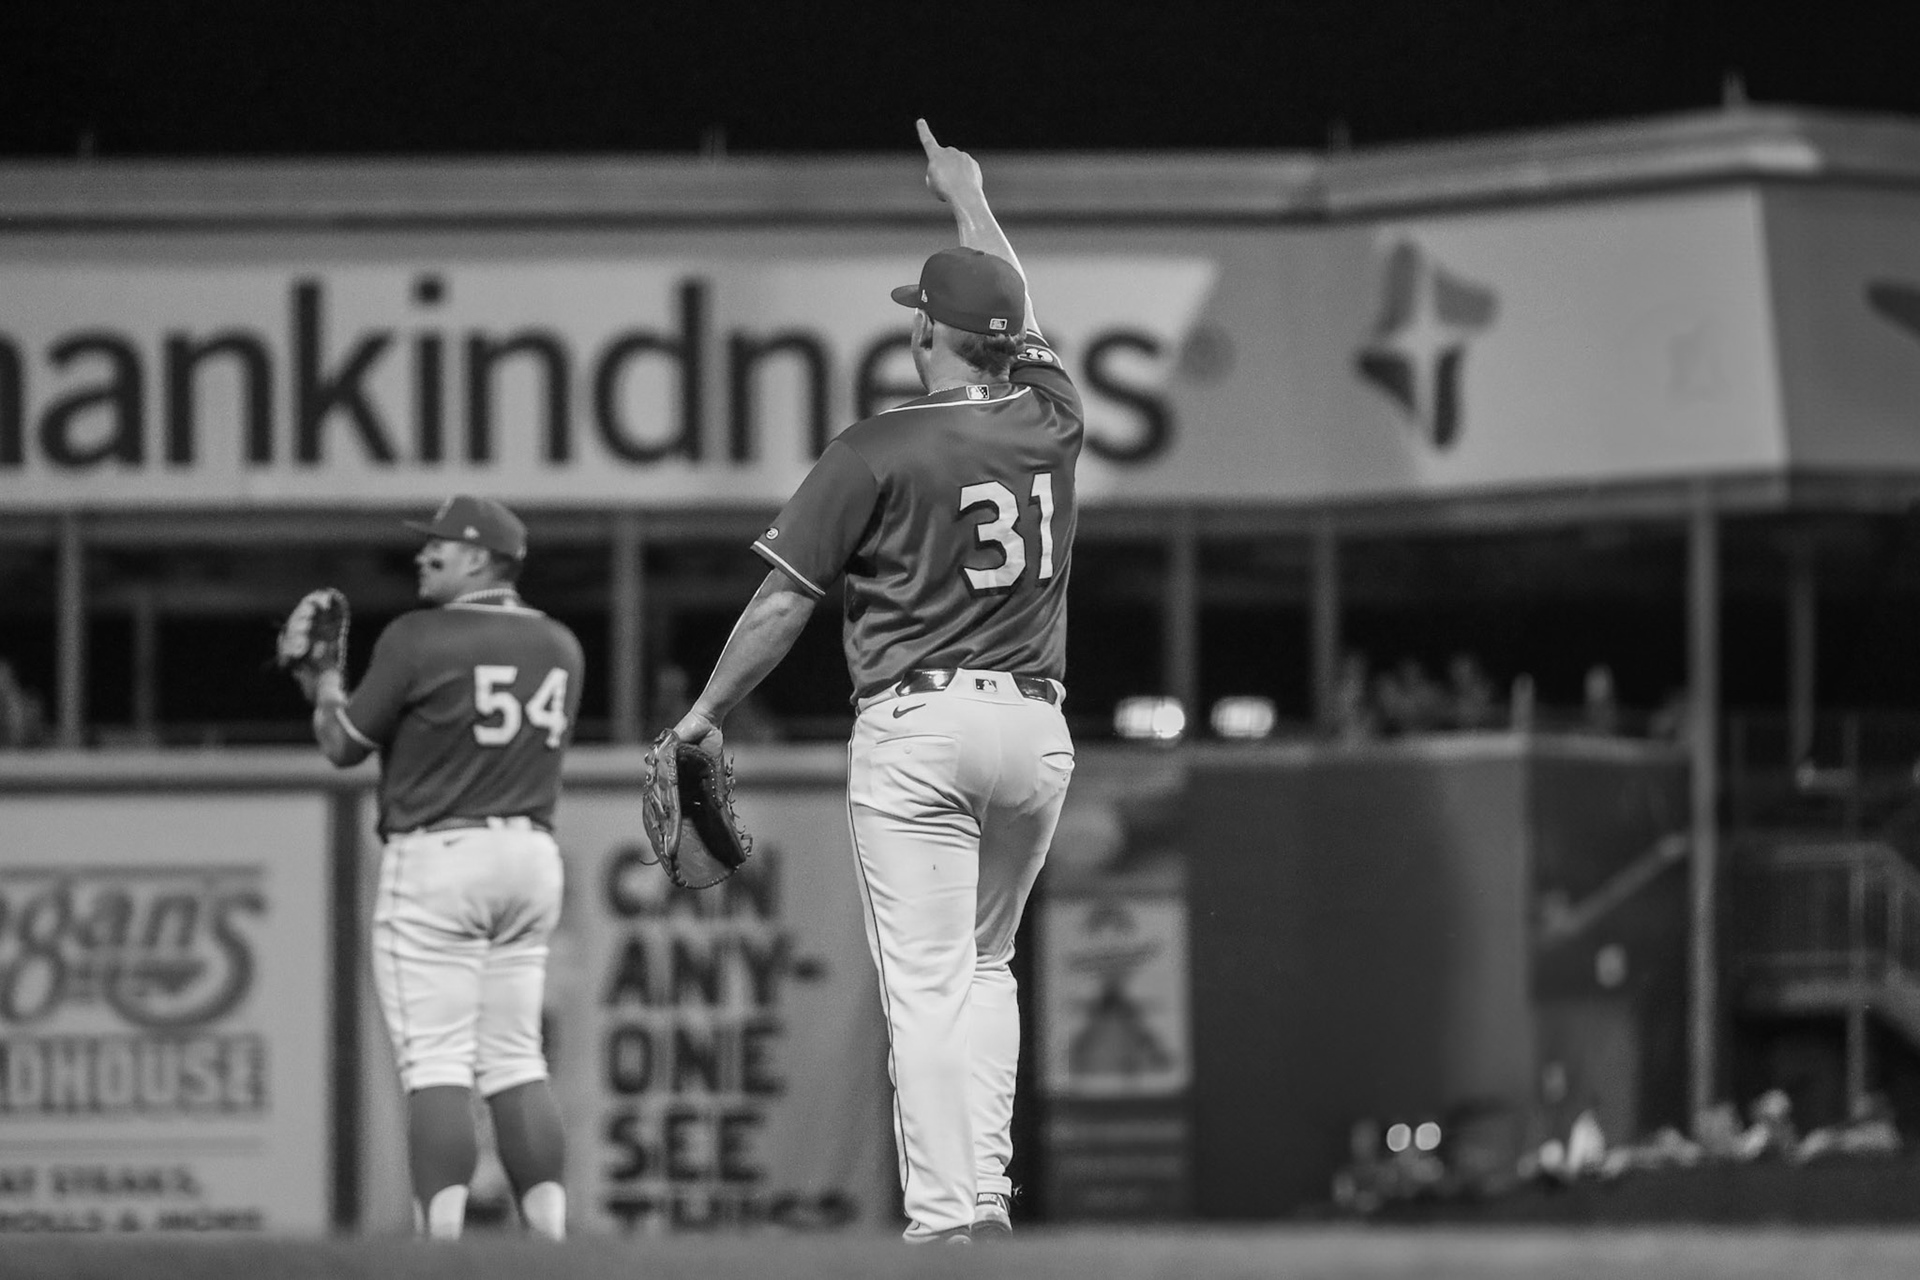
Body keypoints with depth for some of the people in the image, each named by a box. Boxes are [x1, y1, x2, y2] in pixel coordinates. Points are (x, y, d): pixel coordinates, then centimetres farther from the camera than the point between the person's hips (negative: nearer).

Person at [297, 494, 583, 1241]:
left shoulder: (417, 640, -11)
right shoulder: (560, 648, 8)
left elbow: (344, 745, -3)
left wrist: (322, 680, 16)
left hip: (436, 853, -6)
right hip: (533, 855, 6)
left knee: (436, 1062, -8)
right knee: (516, 1060, 10)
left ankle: (442, 1243, -16)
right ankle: (551, 1242, 2)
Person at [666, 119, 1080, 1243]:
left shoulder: (879, 453, -9)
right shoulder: (1050, 422, 4)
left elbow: (783, 604, -6)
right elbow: (1021, 317, 26)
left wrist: (707, 716, 6)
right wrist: (970, 199, 42)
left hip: (915, 727, -5)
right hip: (1036, 727, 5)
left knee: (927, 986, -5)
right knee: (987, 967, 19)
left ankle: (945, 1220, -12)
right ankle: (987, 1189, 9)